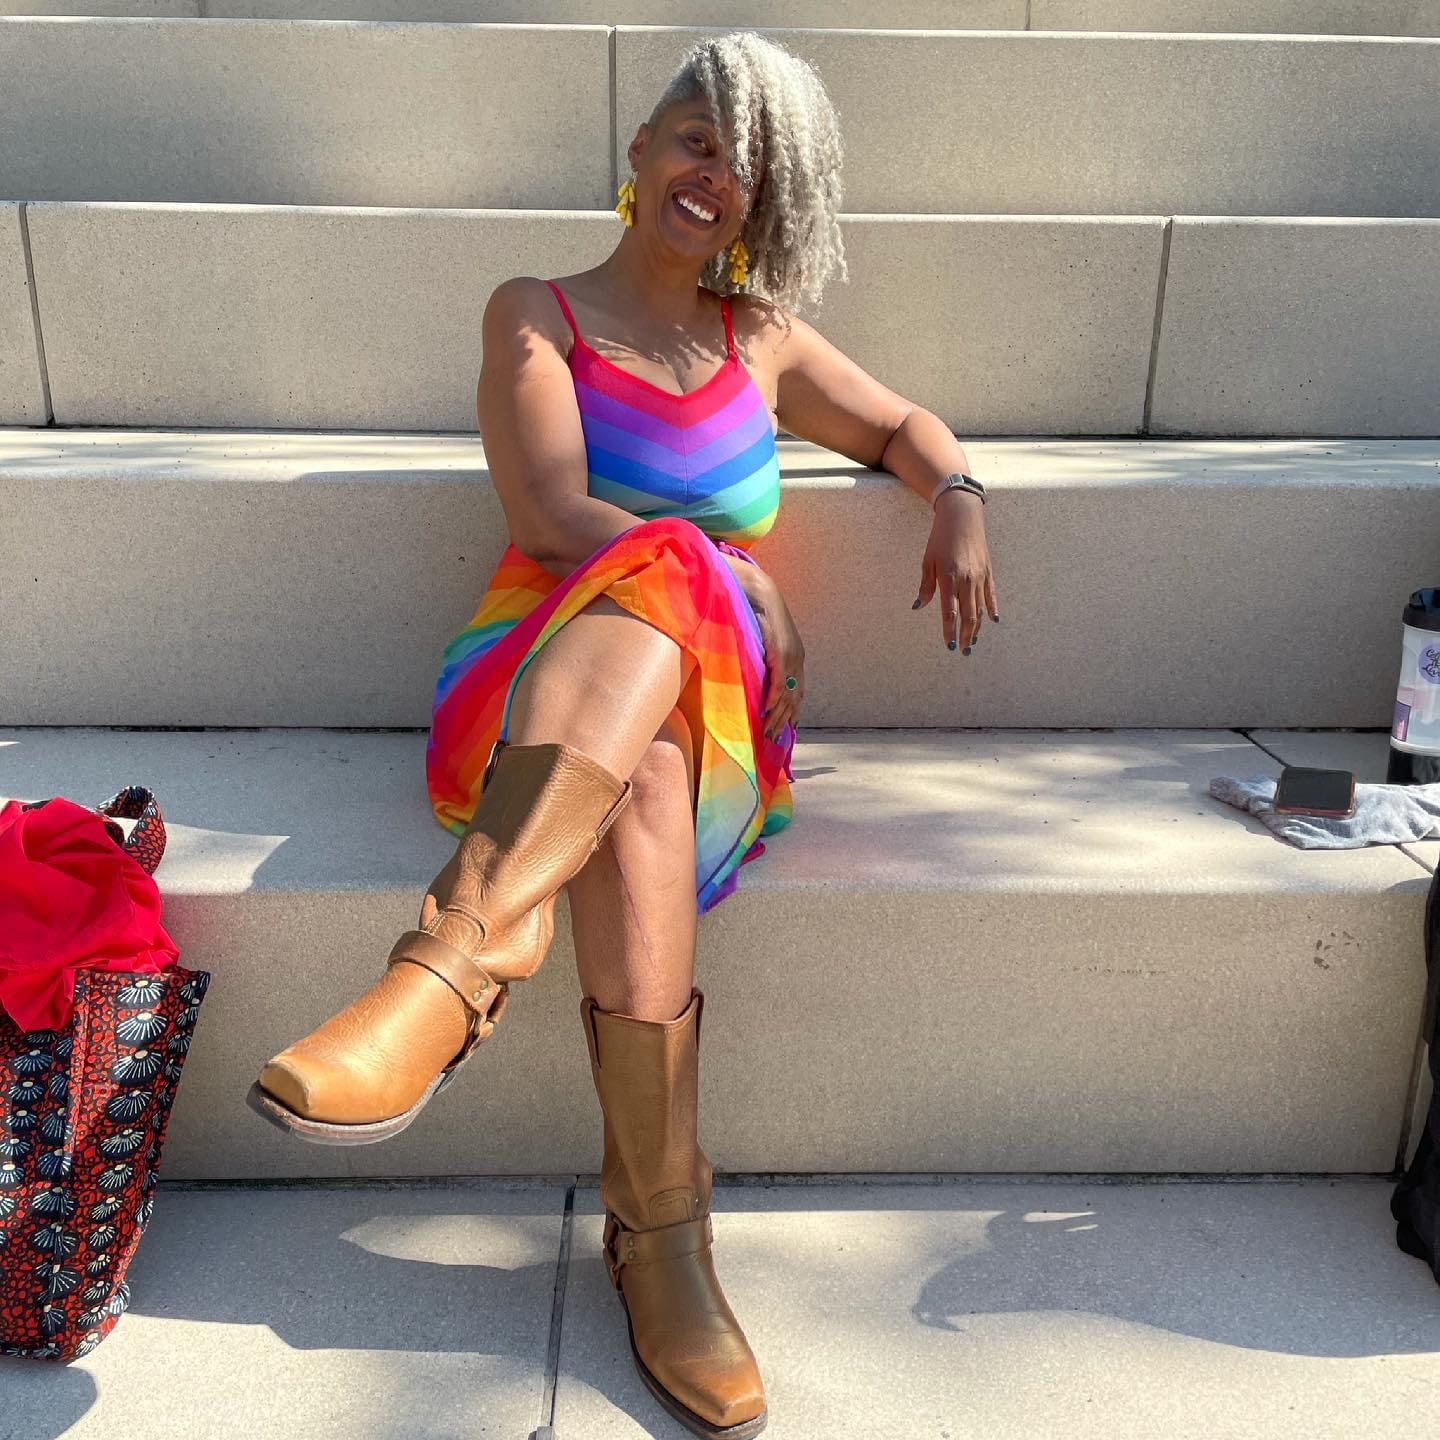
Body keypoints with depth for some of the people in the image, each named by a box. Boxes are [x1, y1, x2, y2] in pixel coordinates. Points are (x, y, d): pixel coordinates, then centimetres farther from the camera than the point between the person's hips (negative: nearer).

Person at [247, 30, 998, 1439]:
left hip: (715, 686, 2)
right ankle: (661, 1235, -34)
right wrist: (740, 578, -12)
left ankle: (444, 978, -48)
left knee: (643, 612, -37)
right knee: (633, 799, -38)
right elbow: (549, 514, -5)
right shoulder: (536, 314, 11)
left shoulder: (762, 338, 22)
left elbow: (905, 424, 31)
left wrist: (958, 501, 8)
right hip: (550, 663, -1)